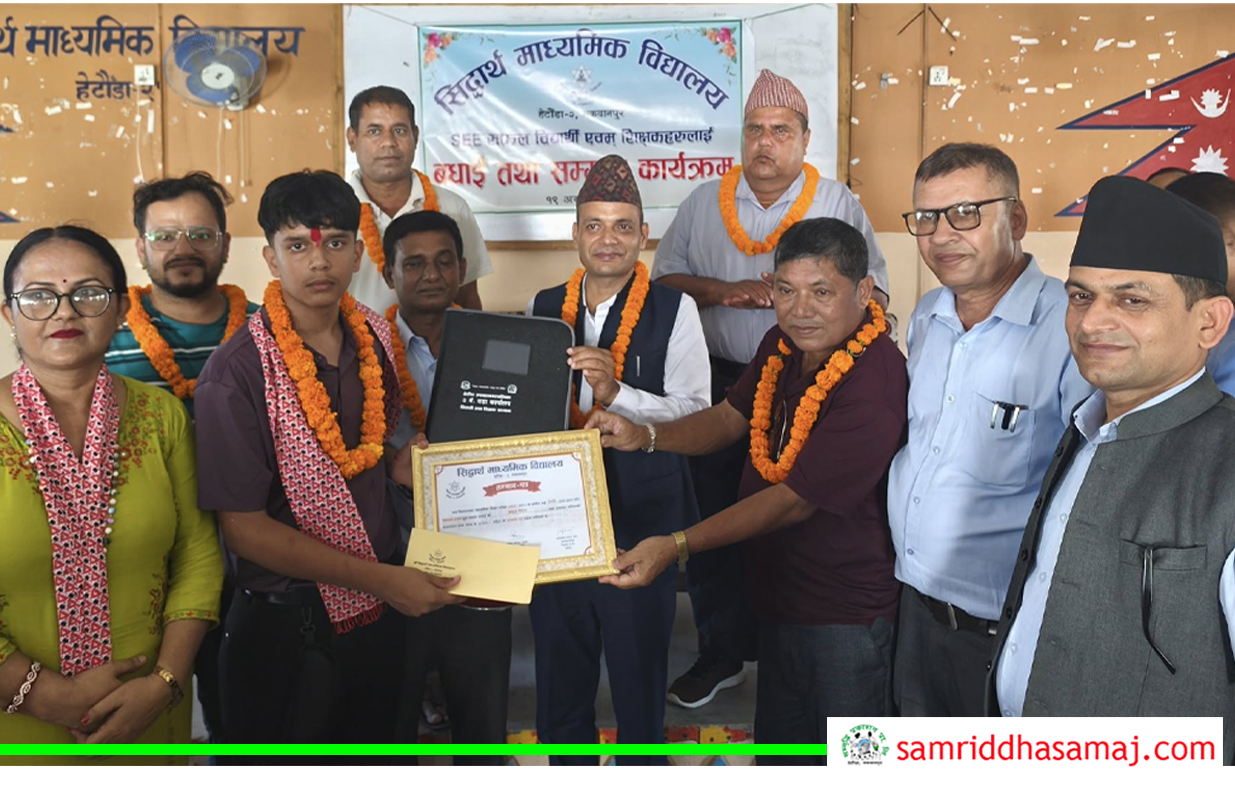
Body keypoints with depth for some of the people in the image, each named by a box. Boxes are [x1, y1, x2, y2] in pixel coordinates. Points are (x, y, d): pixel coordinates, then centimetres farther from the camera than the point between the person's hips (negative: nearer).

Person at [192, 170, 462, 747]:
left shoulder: (375, 339, 0)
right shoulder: (237, 373, -19)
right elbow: (244, 527, -18)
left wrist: (403, 463, -5)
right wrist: (380, 579, -19)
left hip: (380, 609, 6)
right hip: (286, 628, -5)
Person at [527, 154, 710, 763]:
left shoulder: (673, 310, -6)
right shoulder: (545, 307, 8)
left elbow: (694, 412, -14)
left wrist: (616, 393, -25)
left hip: (640, 514, -4)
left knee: (639, 668, 10)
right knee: (559, 667, 18)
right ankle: (566, 768, 39)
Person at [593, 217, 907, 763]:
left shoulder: (874, 386, -29)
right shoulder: (784, 344, -3)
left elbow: (791, 500, -28)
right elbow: (730, 418, 6)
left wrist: (676, 546, -32)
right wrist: (644, 436, -12)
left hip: (847, 615, -8)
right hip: (780, 594, 8)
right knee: (777, 748, 25)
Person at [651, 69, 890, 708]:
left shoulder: (838, 204, 2)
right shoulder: (703, 203, 9)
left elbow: (871, 295, -4)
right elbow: (664, 279, 6)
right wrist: (725, 291, -11)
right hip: (721, 383, 2)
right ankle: (721, 654, 22)